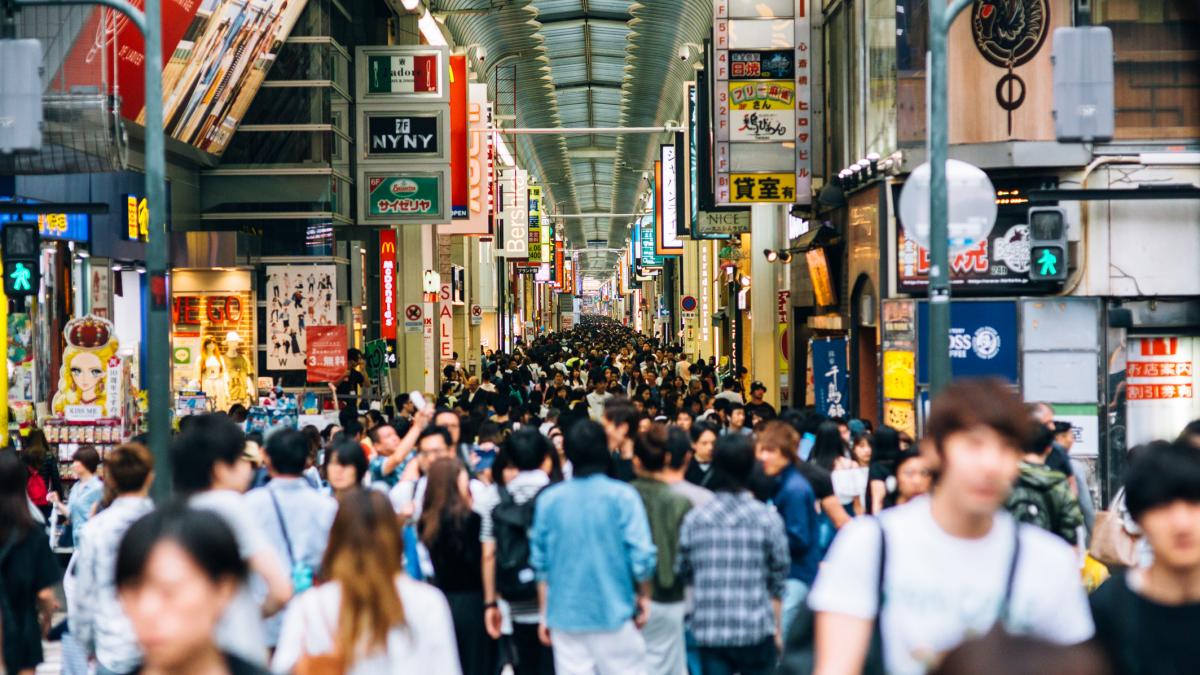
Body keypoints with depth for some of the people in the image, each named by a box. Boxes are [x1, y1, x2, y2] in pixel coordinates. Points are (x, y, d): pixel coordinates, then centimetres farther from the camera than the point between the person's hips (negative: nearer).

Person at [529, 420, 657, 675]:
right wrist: (644, 596, 5)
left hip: (565, 615, 3)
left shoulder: (549, 500, 2)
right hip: (614, 614, -3)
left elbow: (540, 562, 6)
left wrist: (546, 613, 14)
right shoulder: (621, 496, -8)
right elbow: (642, 556, -11)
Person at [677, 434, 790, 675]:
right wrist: (777, 628, 12)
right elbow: (777, 580, 1)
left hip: (708, 630, 1)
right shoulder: (768, 518, -5)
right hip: (757, 630, -1)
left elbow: (684, 574, 7)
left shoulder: (693, 519, 0)